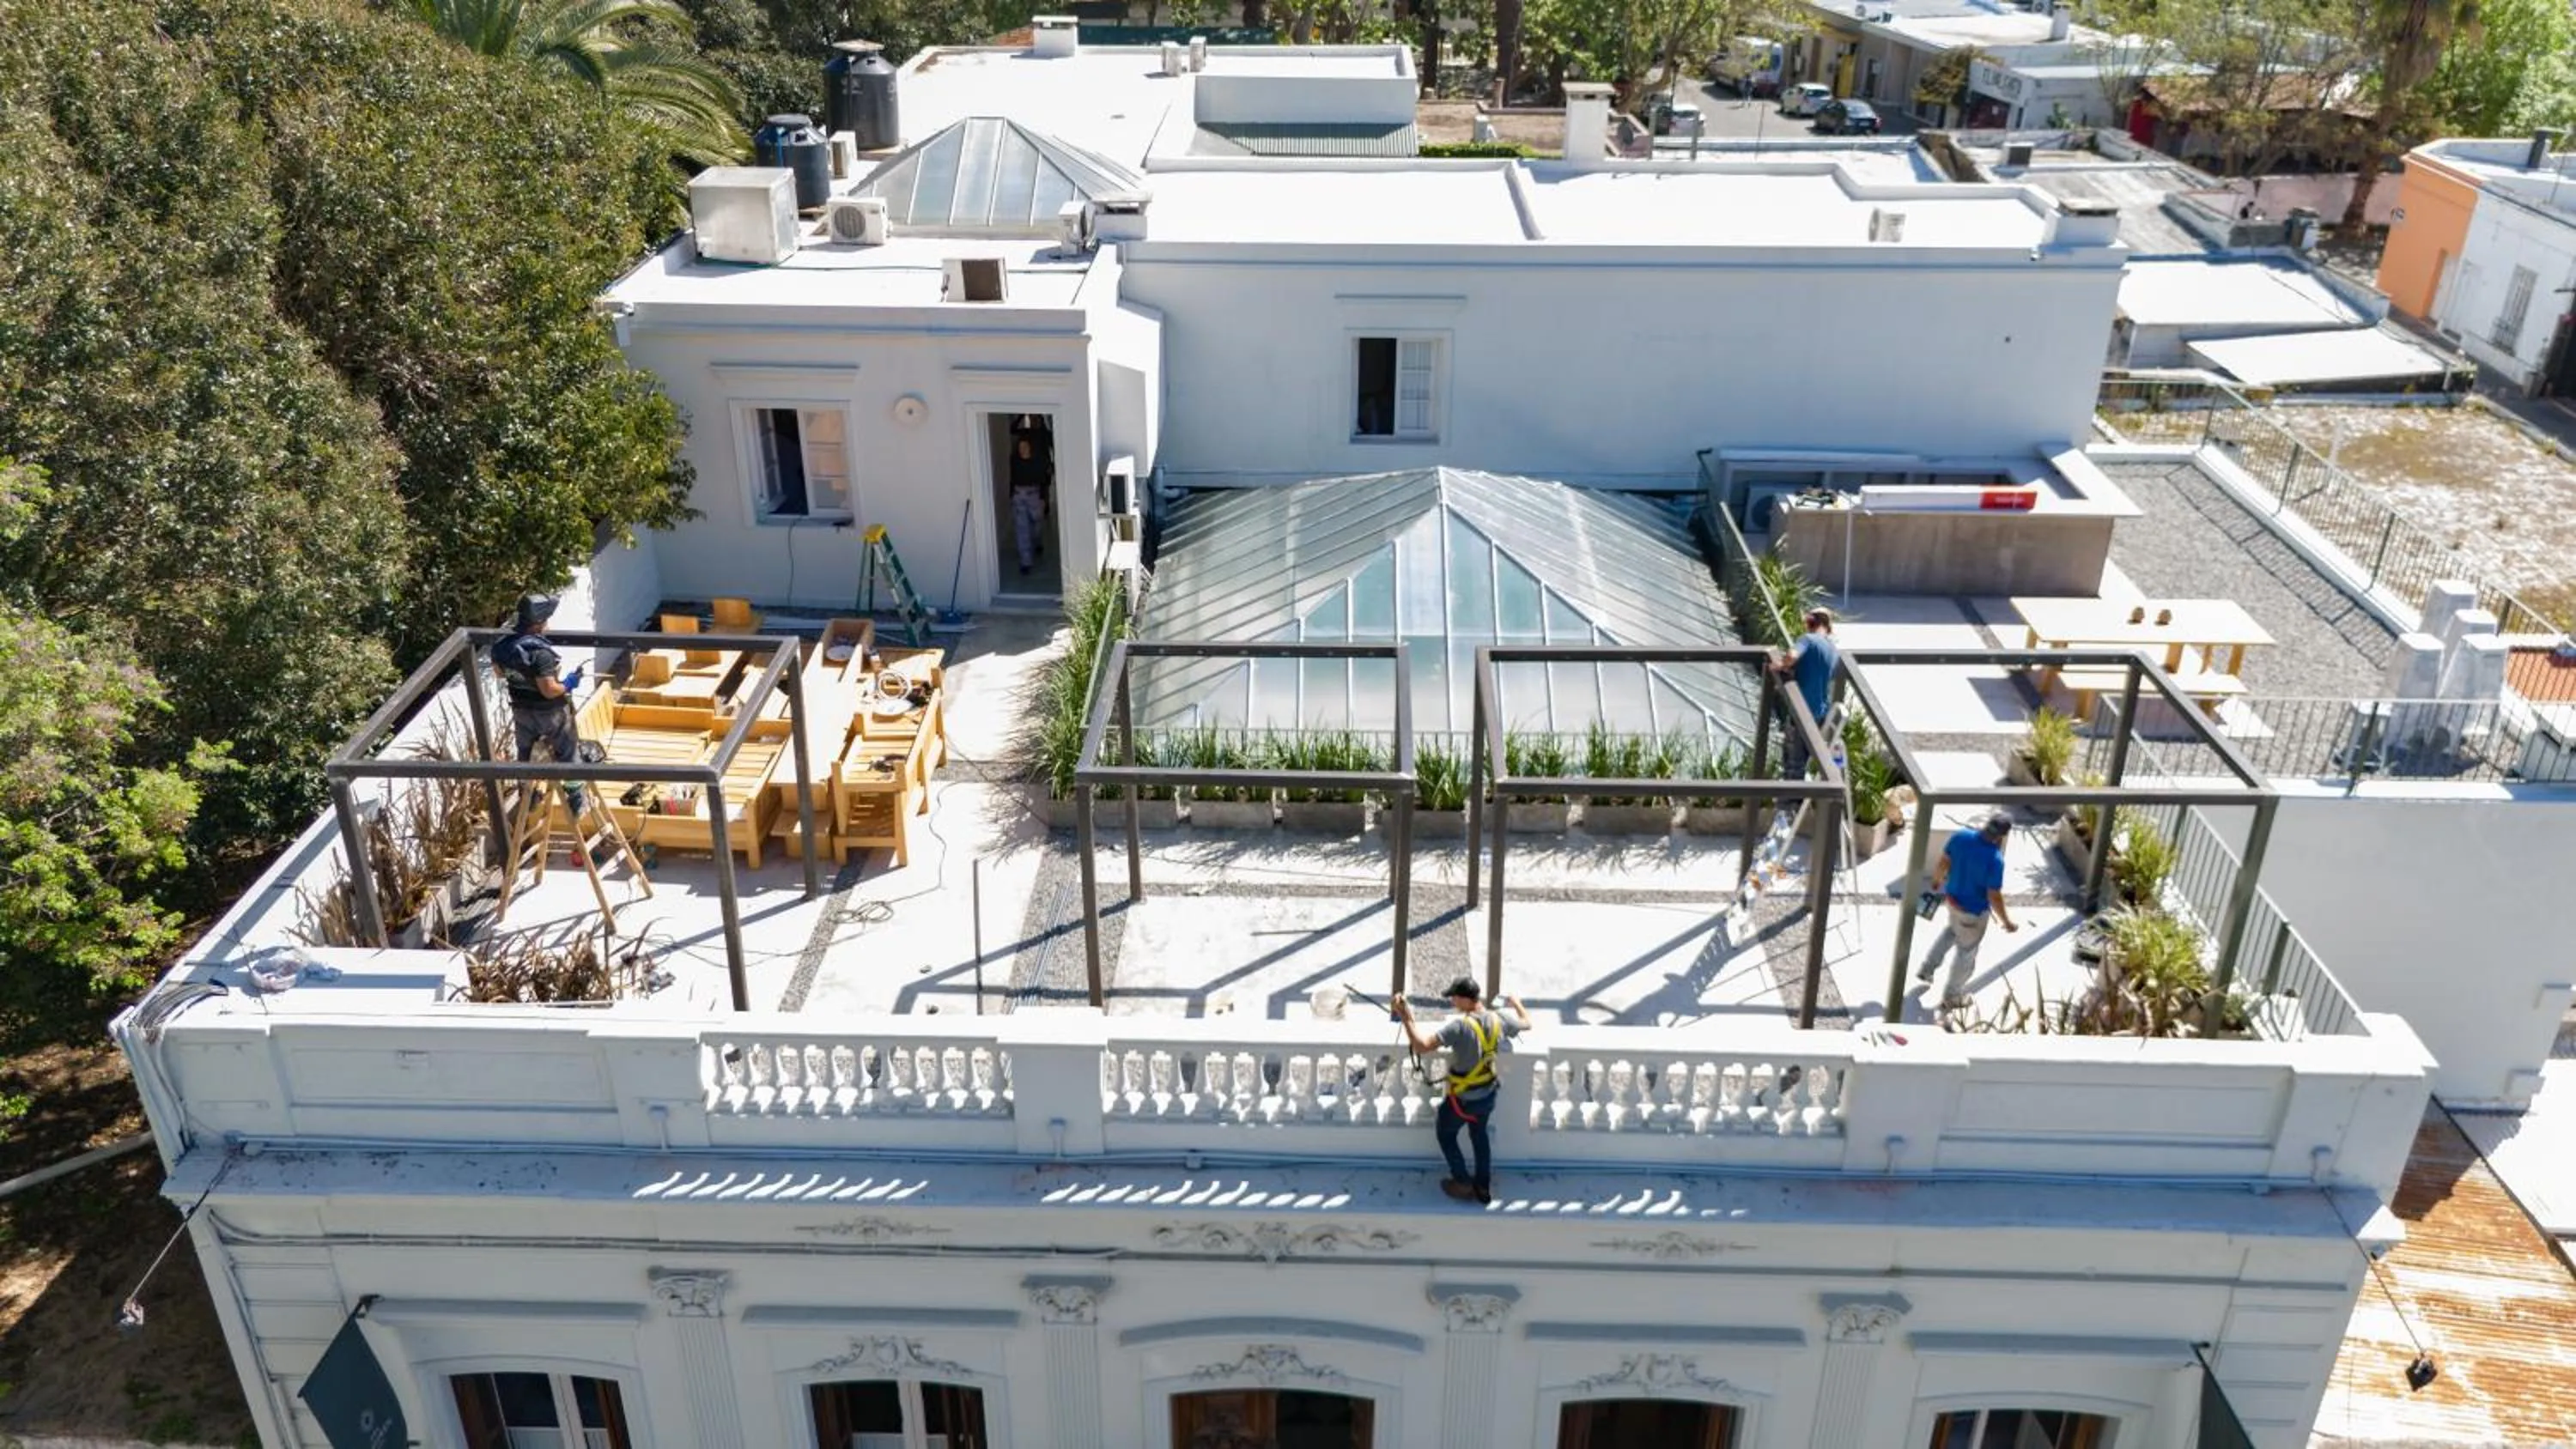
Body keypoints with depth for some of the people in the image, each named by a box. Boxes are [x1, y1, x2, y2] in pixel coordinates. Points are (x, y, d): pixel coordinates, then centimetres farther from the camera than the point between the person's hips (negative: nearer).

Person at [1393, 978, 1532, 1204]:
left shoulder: (1459, 1026, -33)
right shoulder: (1498, 1020, -13)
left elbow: (1422, 1045, -41)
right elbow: (1526, 1024, 9)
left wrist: (1406, 1018, -38)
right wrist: (1516, 1003, 27)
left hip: (1462, 1099, -6)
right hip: (1488, 1094, 6)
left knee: (1446, 1135, 22)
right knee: (1480, 1135, 29)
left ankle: (1463, 1184, 30)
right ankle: (1483, 1186, 39)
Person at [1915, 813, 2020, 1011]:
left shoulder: (1961, 837, -17)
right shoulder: (1995, 860, -33)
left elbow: (1943, 863, -3)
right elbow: (1994, 898, -25)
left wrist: (1936, 880, 18)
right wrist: (2007, 922, -10)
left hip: (1952, 898, 6)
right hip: (1973, 911, -6)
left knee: (1953, 930, 36)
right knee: (1966, 951, 17)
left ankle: (1927, 968, 43)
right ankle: (1951, 997, 35)